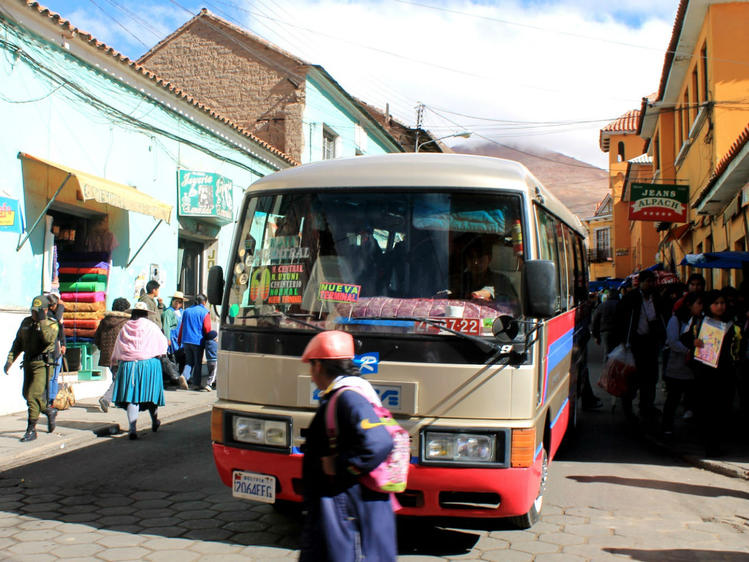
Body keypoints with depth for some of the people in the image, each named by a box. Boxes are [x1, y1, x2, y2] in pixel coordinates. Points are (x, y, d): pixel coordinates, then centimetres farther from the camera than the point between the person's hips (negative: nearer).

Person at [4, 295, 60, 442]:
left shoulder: (52, 324, -7)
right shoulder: (26, 322, 11)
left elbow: (49, 339, -27)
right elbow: (18, 343, 16)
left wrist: (42, 320, -24)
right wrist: (10, 359, 8)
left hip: (43, 364, -7)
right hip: (28, 363, 7)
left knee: (33, 395, -12)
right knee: (27, 395, 14)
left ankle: (31, 430, -6)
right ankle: (49, 411, 36)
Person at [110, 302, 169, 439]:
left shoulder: (125, 328, 7)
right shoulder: (150, 326, 1)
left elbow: (117, 349, 13)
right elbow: (163, 342, 10)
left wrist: (116, 361, 28)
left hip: (128, 365, 1)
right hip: (149, 363, -1)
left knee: (131, 398, -1)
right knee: (150, 392, 13)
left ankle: (132, 428, -13)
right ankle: (154, 422, 30)